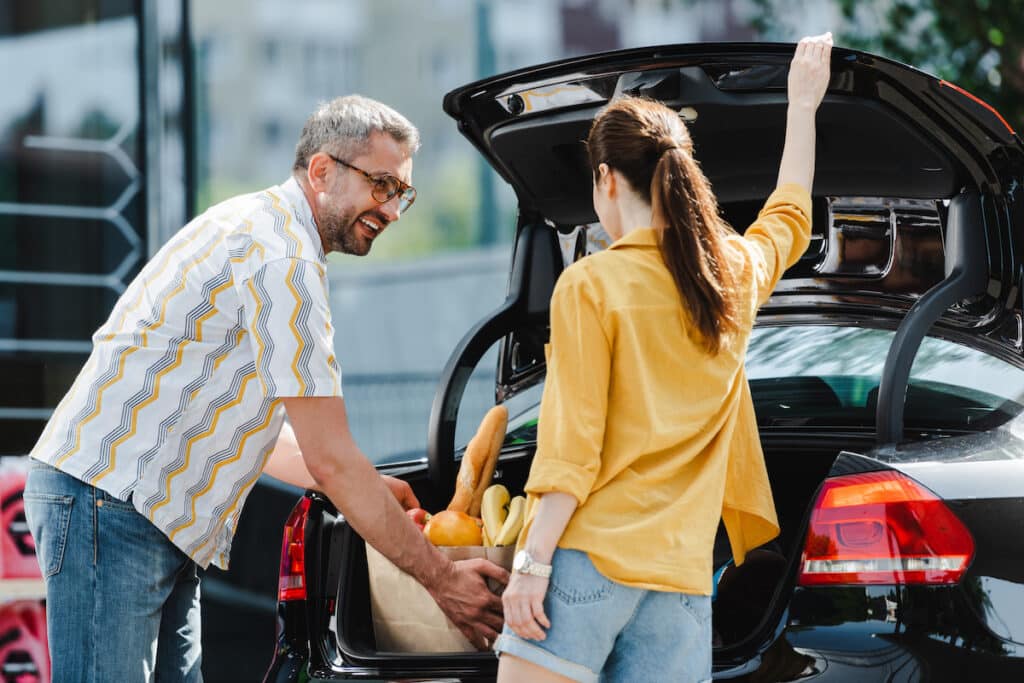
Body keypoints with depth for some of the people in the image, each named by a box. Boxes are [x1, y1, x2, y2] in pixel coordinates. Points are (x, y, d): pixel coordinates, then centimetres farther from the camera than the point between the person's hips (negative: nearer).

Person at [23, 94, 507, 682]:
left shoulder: (262, 228, 19)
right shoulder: (283, 257, -15)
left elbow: (240, 430, 25)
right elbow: (331, 459, -17)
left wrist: (369, 489, 20)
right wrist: (440, 578, -11)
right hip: (107, 501, -11)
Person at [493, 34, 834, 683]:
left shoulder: (591, 284, -4)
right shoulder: (736, 275, 12)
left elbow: (572, 446, -10)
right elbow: (789, 217, 36)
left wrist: (533, 562, -9)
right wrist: (803, 105, 48)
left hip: (589, 561, -5)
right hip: (682, 577, 6)